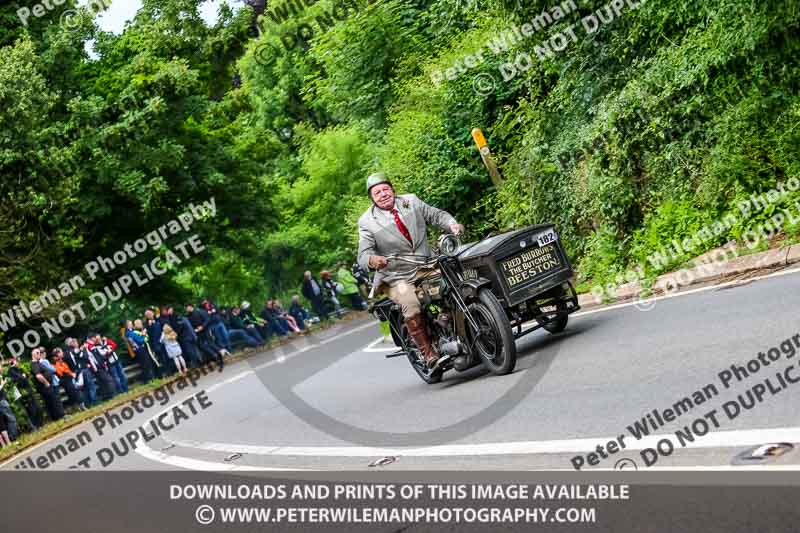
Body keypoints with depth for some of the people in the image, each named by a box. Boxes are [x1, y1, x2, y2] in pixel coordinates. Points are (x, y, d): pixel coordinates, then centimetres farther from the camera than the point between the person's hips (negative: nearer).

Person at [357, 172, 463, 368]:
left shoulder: (411, 201, 6)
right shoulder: (367, 221, -4)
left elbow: (436, 215, 13)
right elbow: (363, 254, -8)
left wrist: (452, 224, -8)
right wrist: (372, 259, -33)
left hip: (427, 267, 4)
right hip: (397, 278, -3)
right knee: (412, 310, -29)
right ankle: (429, 354, -16)